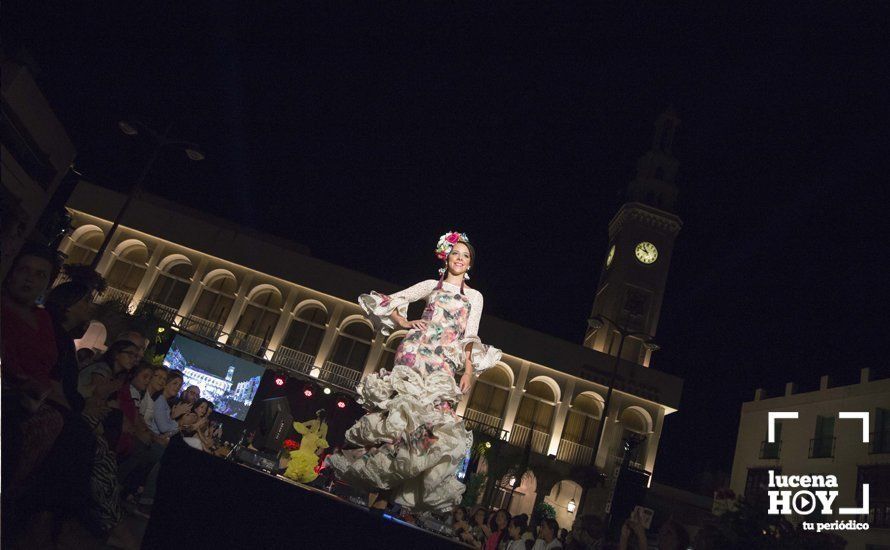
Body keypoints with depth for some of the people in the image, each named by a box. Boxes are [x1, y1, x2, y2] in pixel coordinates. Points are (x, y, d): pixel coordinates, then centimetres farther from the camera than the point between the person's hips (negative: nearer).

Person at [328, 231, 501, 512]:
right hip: (416, 349, -1)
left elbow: (471, 337, 10)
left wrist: (469, 370, -1)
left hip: (445, 361, 1)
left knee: (435, 411, -12)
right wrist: (404, 322, 2)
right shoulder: (431, 285, 18)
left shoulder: (474, 296, 19)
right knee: (408, 402, -16)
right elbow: (391, 301, 18)